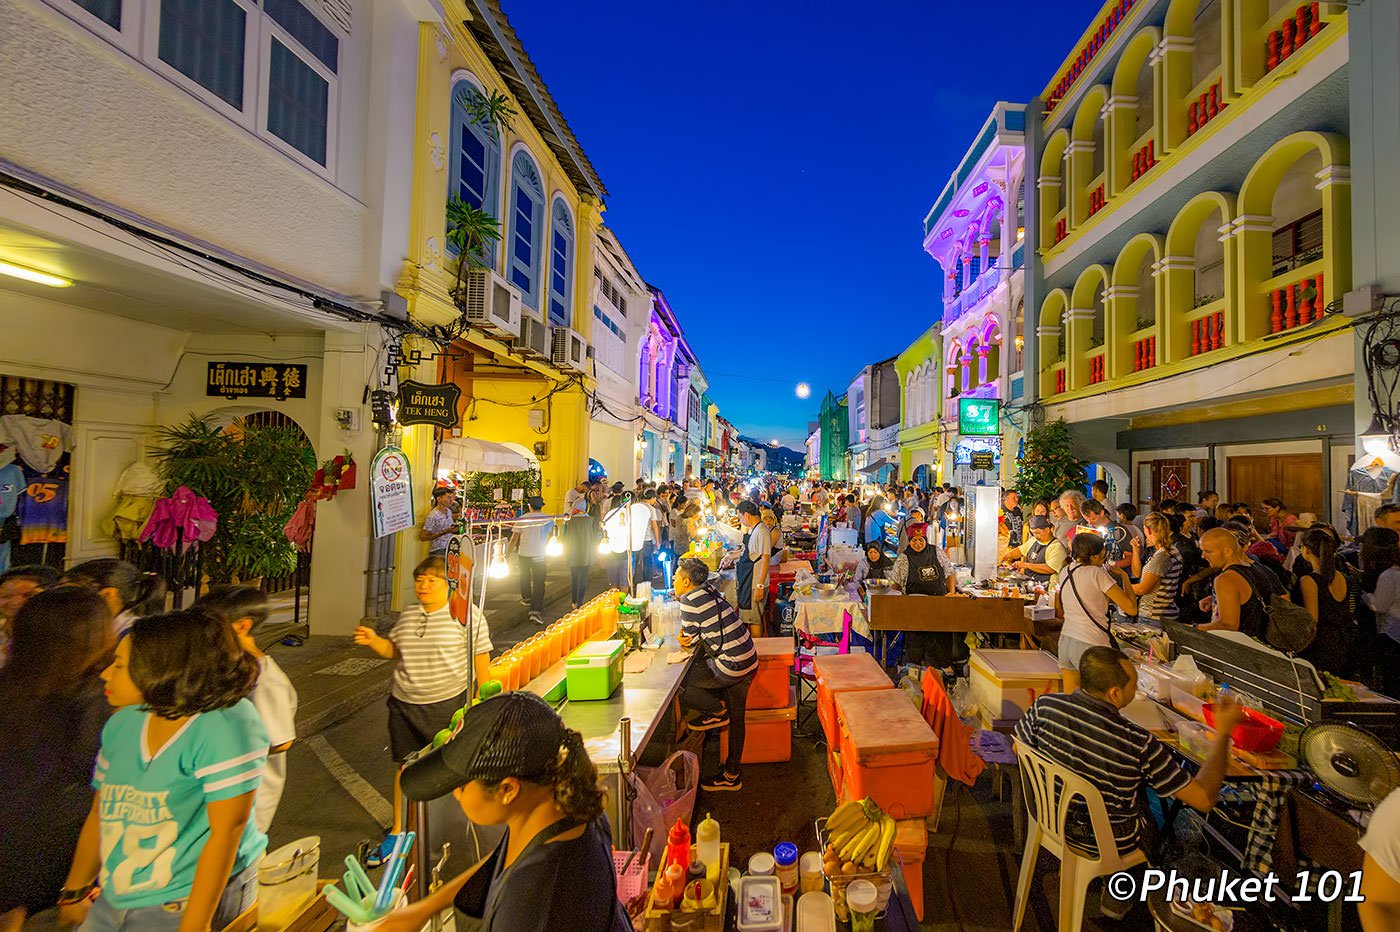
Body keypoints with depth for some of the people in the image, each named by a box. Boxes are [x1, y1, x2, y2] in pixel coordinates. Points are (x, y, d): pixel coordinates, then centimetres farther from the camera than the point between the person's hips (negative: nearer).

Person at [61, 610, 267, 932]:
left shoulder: (226, 724, -26)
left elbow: (227, 830, -24)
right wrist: (74, 892, 17)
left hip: (199, 898, -6)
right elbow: (101, 812, 11)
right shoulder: (122, 724, -1)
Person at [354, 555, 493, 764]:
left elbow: (481, 659, -8)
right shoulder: (407, 615, 9)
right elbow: (394, 650, 20)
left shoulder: (467, 613, -10)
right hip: (403, 705, 6)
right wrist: (373, 641, 0)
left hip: (450, 706, -5)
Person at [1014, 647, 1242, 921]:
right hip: (1111, 841, -4)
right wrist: (1223, 732, -13)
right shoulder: (1138, 744, -34)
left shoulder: (1045, 706, -24)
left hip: (1054, 819, 4)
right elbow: (1204, 799, -20)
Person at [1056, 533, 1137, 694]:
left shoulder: (1064, 572, 8)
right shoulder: (1097, 573, -13)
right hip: (1090, 646, -7)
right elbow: (1131, 608, -12)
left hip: (1065, 640, 7)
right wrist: (1124, 576, 0)